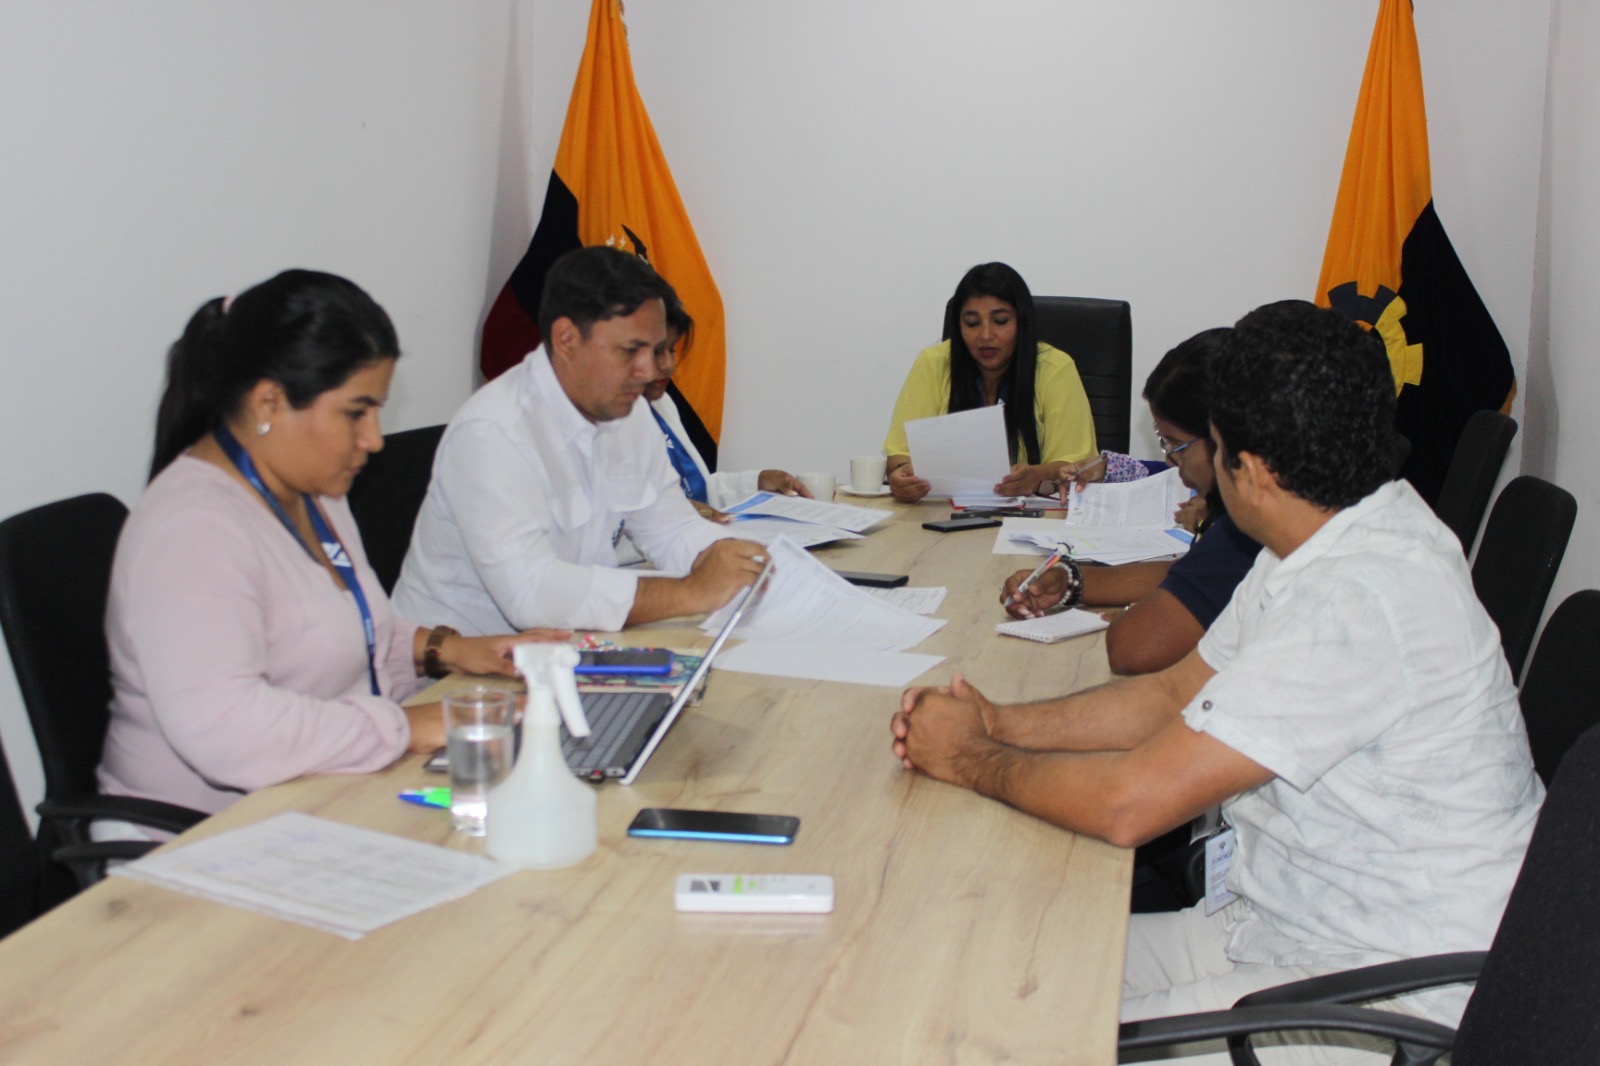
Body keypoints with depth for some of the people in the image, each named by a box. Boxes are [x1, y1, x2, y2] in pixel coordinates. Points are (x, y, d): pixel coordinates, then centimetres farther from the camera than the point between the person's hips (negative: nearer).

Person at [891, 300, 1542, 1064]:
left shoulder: (1359, 599, -29)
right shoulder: (1330, 542, 3)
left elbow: (1129, 804, -28)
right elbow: (1179, 693, 12)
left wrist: (967, 759, -11)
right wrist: (1000, 726, -1)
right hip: (1300, 926, 9)